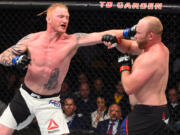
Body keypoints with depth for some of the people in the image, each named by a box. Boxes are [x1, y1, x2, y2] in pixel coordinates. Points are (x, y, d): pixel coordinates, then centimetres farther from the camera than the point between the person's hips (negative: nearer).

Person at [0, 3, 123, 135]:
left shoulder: (72, 41, -13)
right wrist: (15, 60, -24)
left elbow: (100, 36, -26)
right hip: (25, 96, 2)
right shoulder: (32, 39, -7)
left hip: (50, 103, -2)